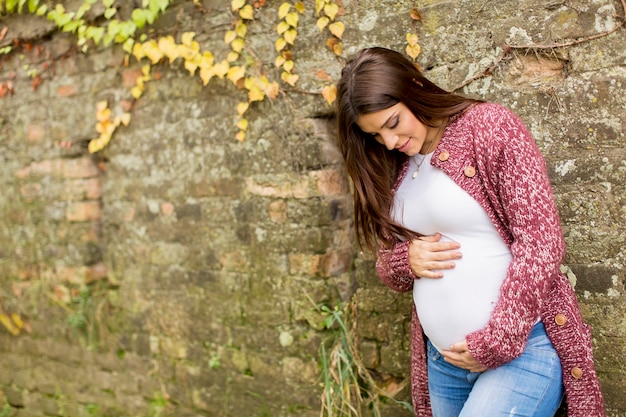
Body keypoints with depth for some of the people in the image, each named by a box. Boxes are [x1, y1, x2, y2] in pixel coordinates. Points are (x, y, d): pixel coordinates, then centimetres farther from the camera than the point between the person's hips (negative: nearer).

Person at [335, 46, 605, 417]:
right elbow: (387, 265, 16)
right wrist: (406, 259, -7)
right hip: (443, 361, 6)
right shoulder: (394, 172, 9)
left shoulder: (491, 126, -8)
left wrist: (497, 342, -16)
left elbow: (540, 238, -14)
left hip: (523, 347, -6)